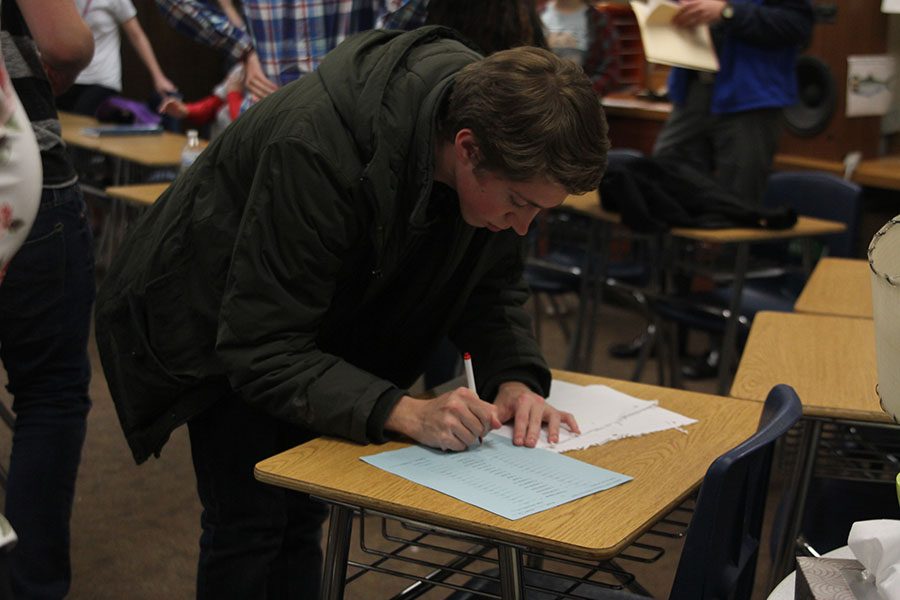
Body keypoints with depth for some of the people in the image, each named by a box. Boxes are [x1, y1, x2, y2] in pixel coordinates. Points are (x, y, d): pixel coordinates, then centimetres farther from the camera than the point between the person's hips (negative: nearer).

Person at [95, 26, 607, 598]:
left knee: (302, 513, 8)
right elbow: (262, 351, -36)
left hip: (323, 322, 6)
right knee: (251, 519, -9)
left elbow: (494, 286, -5)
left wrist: (516, 379, -24)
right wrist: (402, 412, -45)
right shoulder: (317, 149, -40)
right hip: (213, 322, -5)